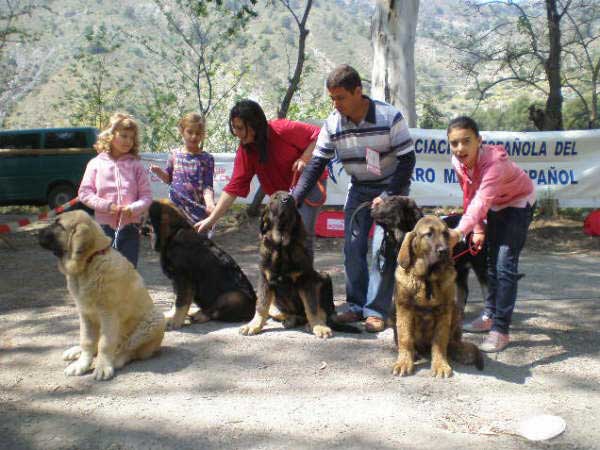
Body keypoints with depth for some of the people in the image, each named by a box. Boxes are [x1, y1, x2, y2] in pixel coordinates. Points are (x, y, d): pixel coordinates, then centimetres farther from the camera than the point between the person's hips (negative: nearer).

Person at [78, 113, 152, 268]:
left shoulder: (136, 165, 3)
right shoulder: (96, 164, 2)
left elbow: (146, 195, 1)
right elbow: (84, 193, 1)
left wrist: (133, 208, -18)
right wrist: (106, 206, -13)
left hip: (130, 227, 0)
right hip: (104, 226, 0)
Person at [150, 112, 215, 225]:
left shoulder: (207, 159, -4)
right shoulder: (175, 154, 3)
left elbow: (207, 186, -7)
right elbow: (168, 178, 14)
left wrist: (209, 203, -25)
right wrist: (158, 172, -6)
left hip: (197, 208, -2)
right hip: (176, 205, 2)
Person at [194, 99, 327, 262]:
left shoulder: (283, 129, -23)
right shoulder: (244, 151, -11)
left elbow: (318, 135, -12)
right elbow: (233, 187, -13)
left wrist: (305, 158, -27)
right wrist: (211, 219, -18)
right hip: (282, 192, 5)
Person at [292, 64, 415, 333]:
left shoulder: (390, 117, -23)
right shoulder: (332, 124, -12)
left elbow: (407, 160, -18)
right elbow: (316, 164, -9)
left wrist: (387, 196, -24)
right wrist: (295, 198, -20)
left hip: (392, 187, -4)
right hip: (359, 188, 4)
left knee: (383, 249, -11)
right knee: (353, 247, 0)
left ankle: (376, 310, -3)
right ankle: (357, 305, 13)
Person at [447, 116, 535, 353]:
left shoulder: (494, 162, -39)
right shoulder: (458, 162, -18)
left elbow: (481, 202, -52)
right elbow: (469, 196, -5)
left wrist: (459, 231, -64)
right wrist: (478, 229, -8)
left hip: (519, 202, -7)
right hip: (496, 206, 7)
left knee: (505, 264, -16)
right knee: (491, 260, 15)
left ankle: (500, 329, -12)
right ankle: (490, 315, 30)